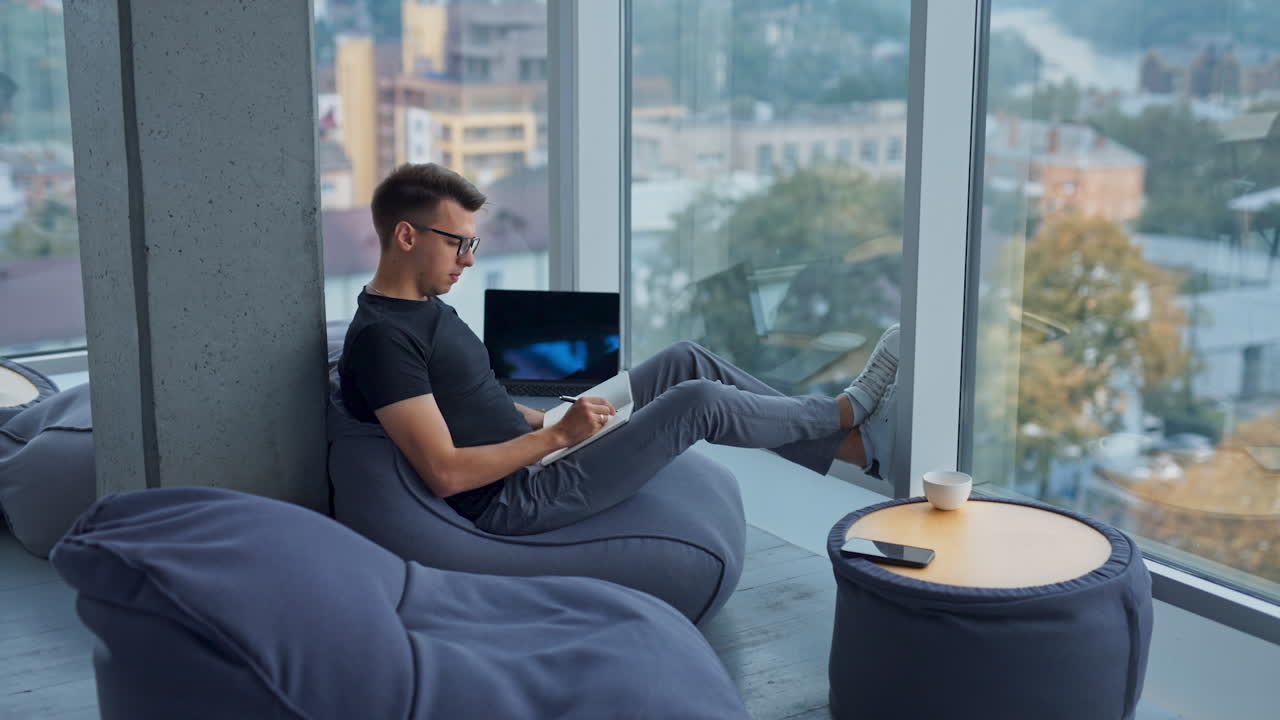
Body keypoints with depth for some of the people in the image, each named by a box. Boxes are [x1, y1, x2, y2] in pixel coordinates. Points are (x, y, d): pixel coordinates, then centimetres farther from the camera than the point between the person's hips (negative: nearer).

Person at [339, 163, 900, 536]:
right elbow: (445, 473, -26)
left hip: (529, 455, 10)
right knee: (697, 403, -14)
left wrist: (554, 419, 7)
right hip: (512, 502, -10)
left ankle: (855, 444, 11)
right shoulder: (382, 337, -21)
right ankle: (849, 410, 12)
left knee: (686, 362, 5)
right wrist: (559, 435, -19)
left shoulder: (424, 309, 11)